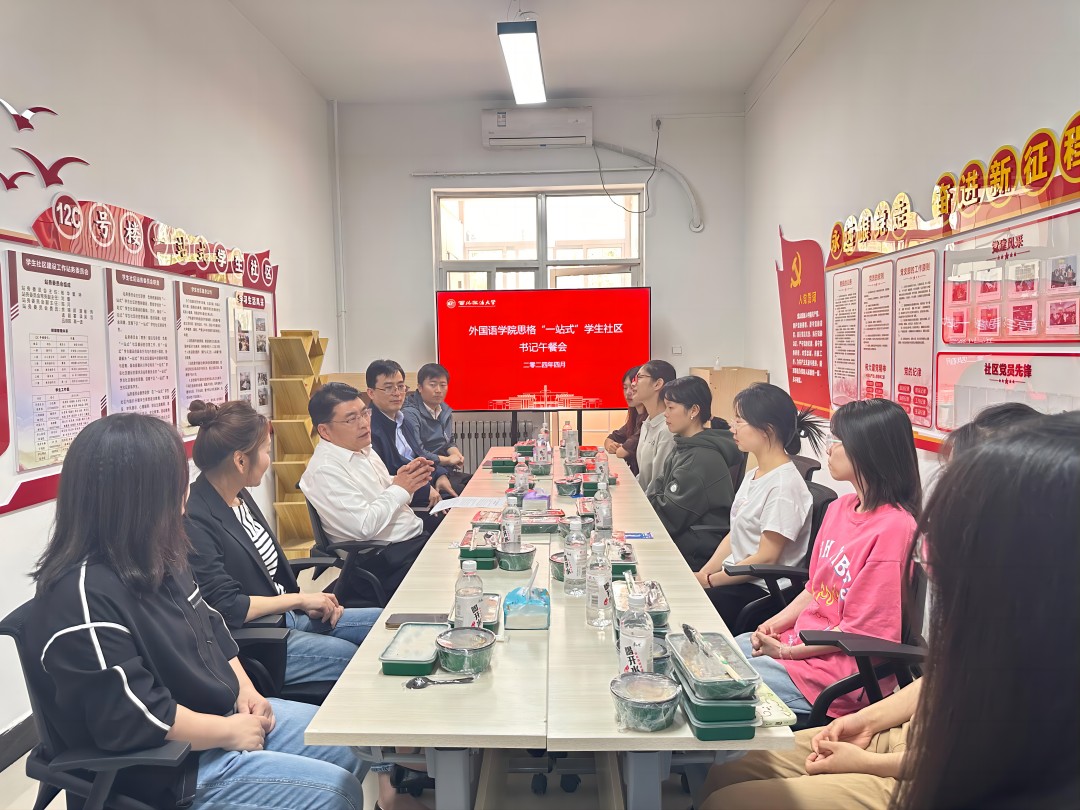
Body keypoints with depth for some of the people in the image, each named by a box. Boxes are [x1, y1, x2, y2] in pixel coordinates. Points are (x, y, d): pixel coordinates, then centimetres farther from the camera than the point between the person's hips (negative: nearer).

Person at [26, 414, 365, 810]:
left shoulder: (154, 559, 2)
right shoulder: (83, 595, -27)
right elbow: (133, 720, -30)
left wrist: (245, 690, 2)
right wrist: (229, 731, -18)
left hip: (226, 713, 9)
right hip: (171, 767, -9)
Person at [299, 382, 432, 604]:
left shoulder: (364, 450, 13)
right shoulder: (324, 470, -14)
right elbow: (365, 526, -22)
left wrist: (408, 480, 1)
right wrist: (400, 489, -9)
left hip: (416, 538, 9)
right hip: (387, 564, -9)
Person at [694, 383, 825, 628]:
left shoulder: (784, 485, -19)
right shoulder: (752, 476, 10)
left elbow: (766, 558, -18)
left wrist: (709, 580, -13)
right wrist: (701, 575, 0)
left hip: (761, 590, -8)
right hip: (734, 577, 8)